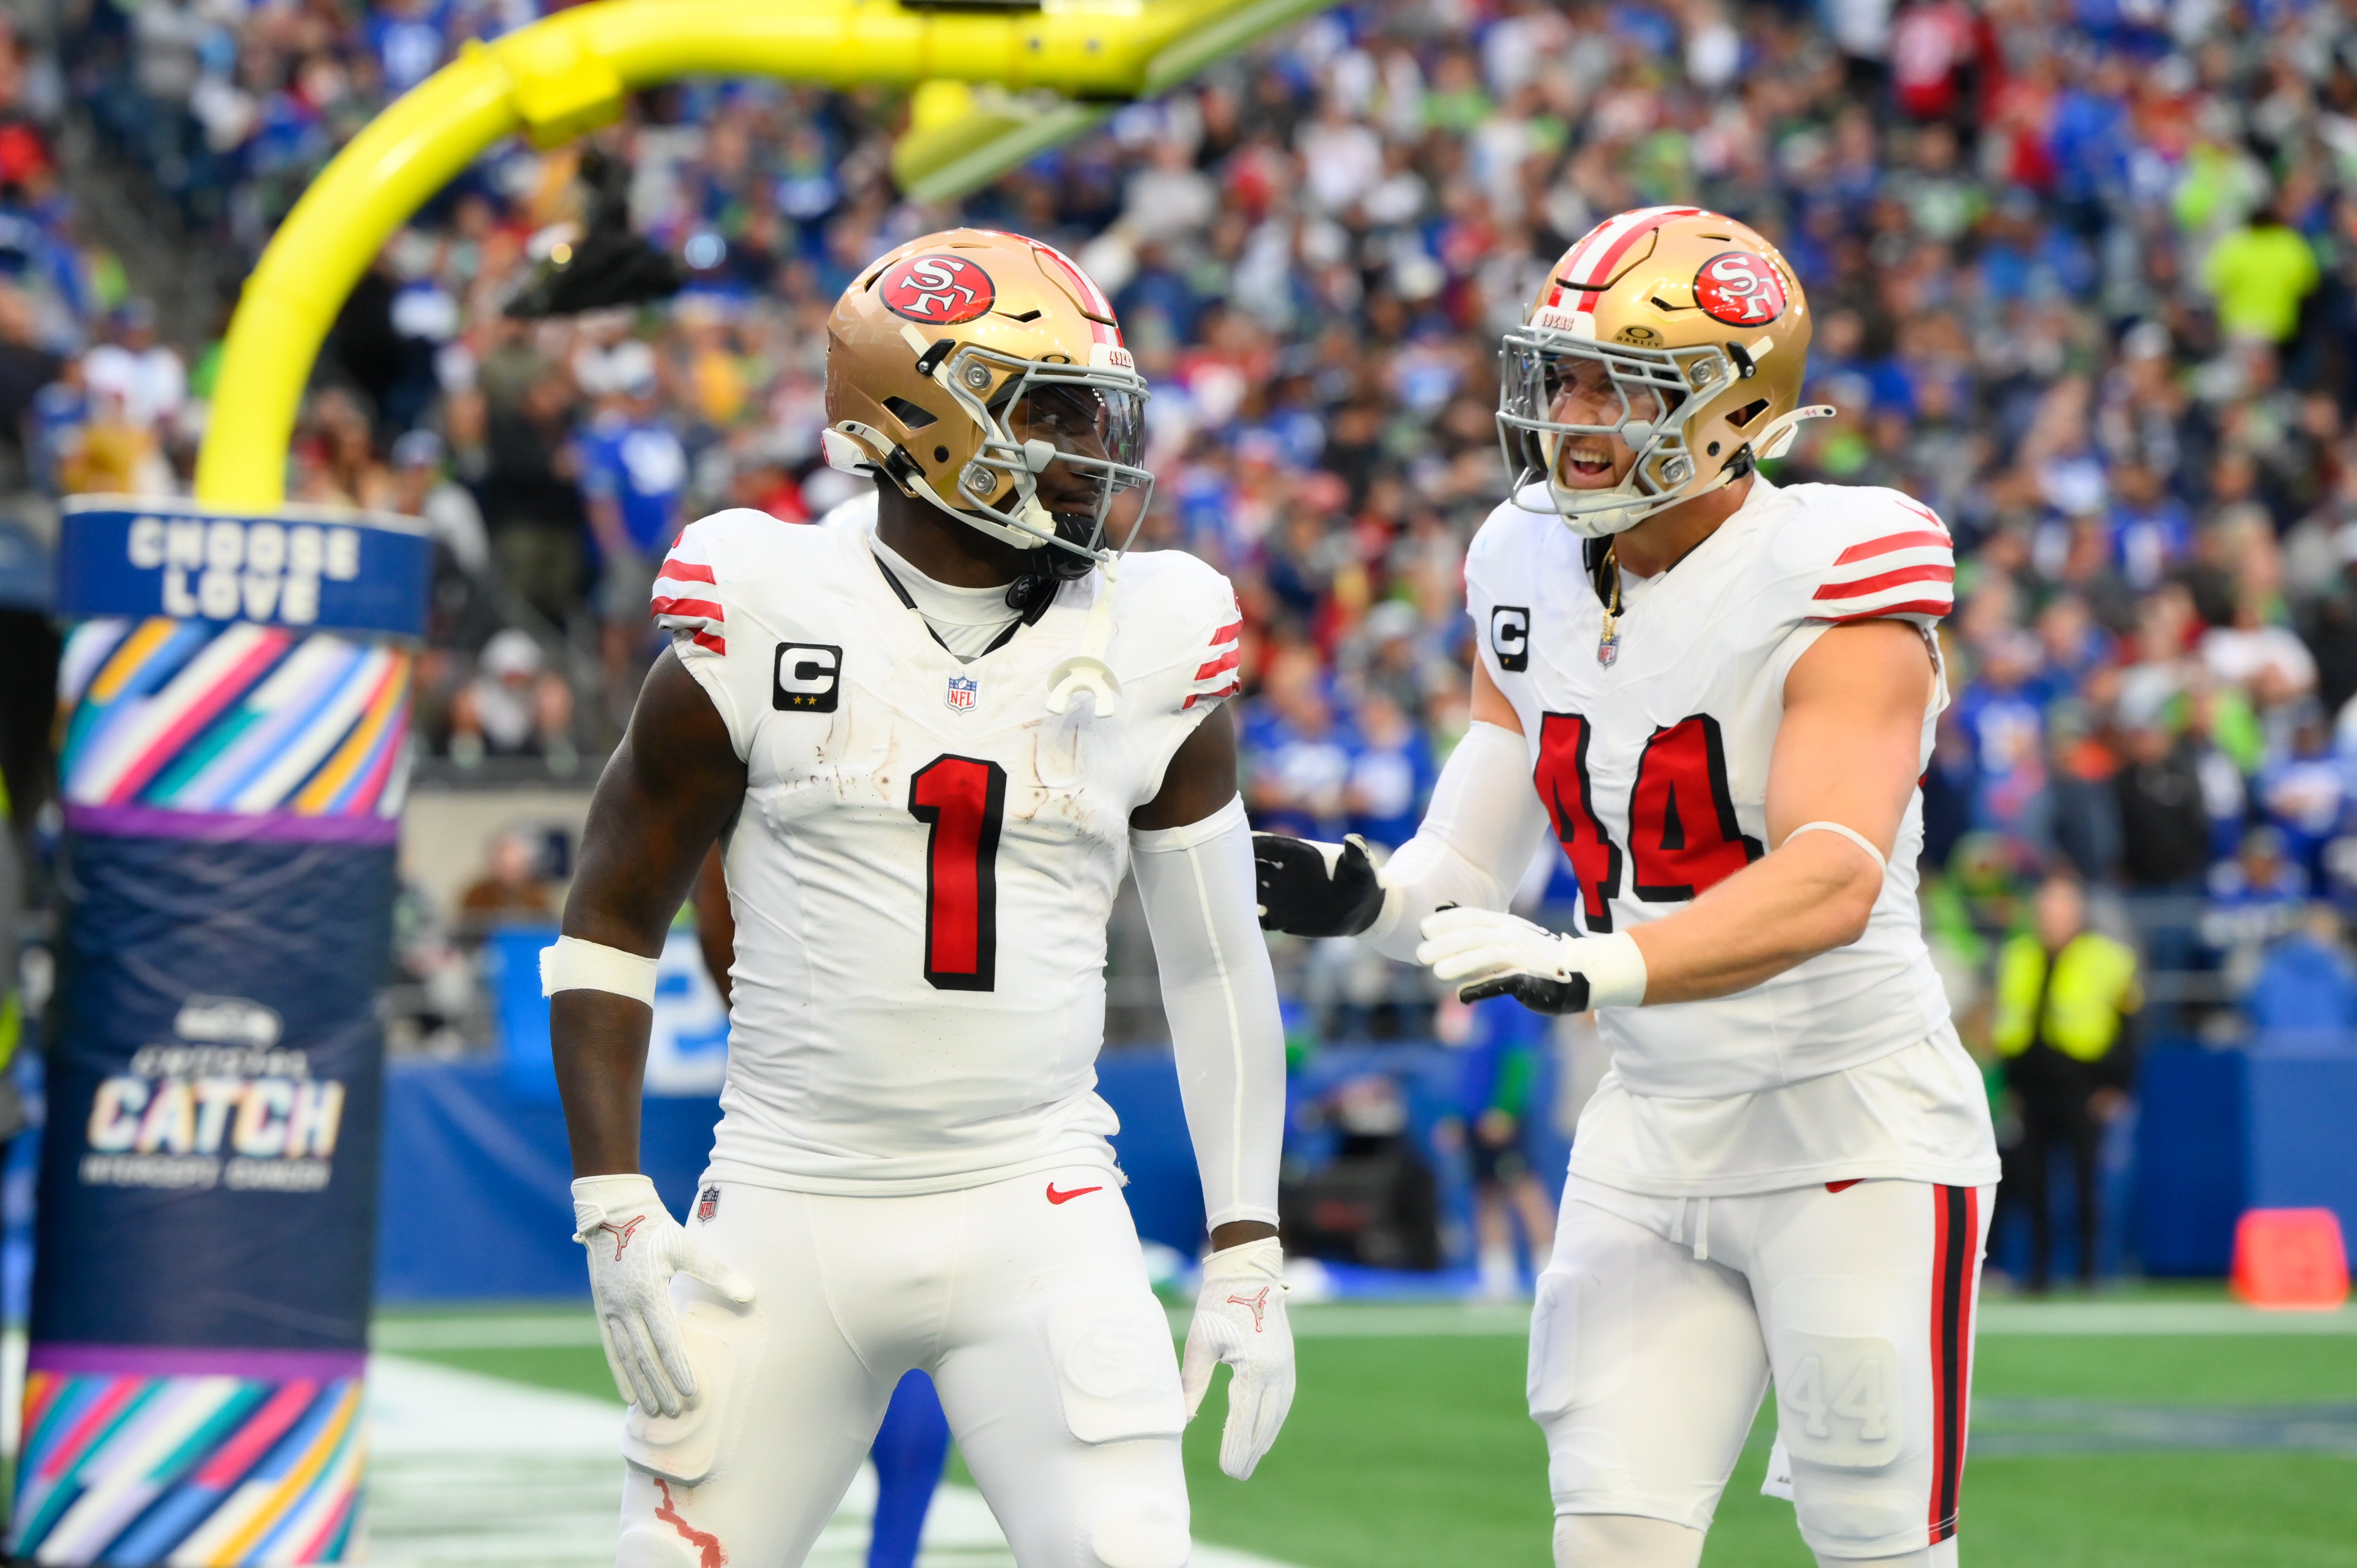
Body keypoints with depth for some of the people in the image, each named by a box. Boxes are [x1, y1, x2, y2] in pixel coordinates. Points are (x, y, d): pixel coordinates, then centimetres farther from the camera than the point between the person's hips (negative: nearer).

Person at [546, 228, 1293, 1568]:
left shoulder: (1145, 654, 4)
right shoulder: (765, 629, -3)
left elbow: (1217, 965, 12)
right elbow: (610, 927, 3)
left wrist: (1249, 1257, 7)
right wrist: (617, 1215, -6)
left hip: (1036, 1213, 1)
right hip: (794, 1205, -1)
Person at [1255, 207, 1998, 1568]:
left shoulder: (1832, 587, -18)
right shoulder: (1537, 575, 3)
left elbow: (1833, 882, -32)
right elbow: (1468, 875, 6)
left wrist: (1590, 971, -44)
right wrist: (1356, 897, -17)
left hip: (1859, 1135, -6)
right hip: (1655, 1133, 6)